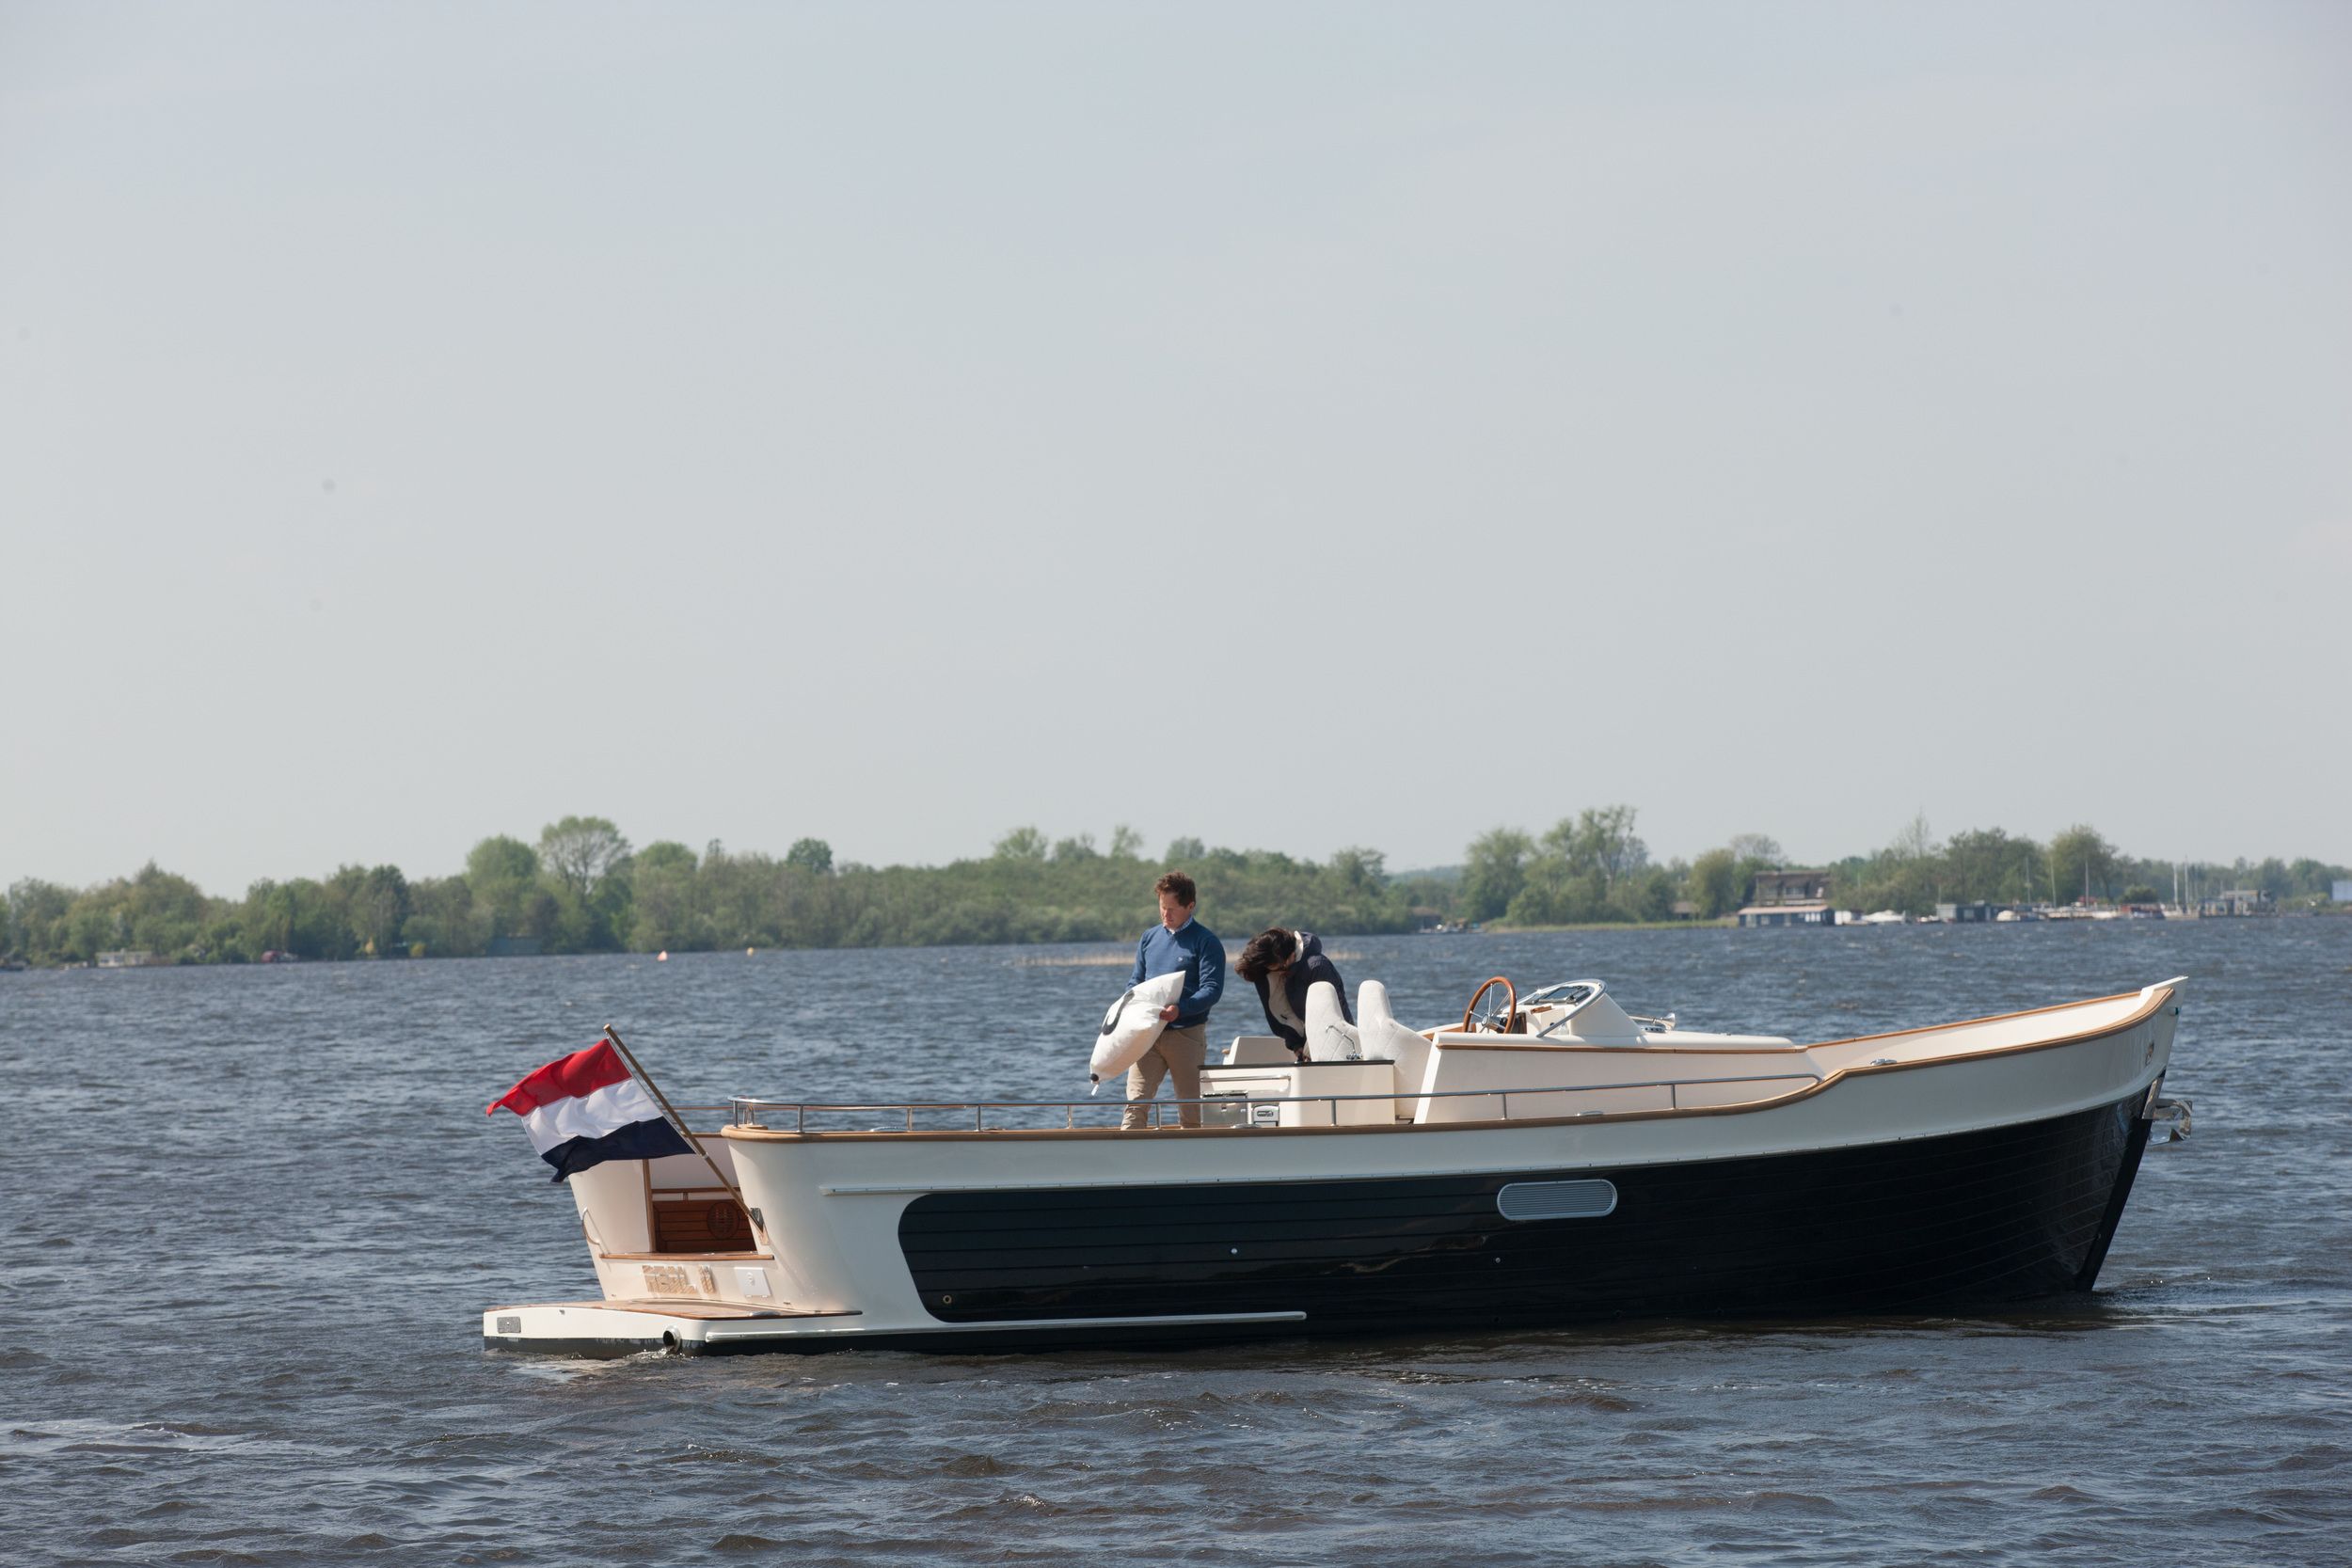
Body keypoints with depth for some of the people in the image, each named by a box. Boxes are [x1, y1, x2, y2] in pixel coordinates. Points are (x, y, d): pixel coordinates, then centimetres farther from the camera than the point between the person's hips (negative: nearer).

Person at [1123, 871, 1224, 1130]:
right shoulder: (1149, 938, 14)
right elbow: (1136, 981, 21)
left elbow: (1212, 989, -11)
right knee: (1136, 1102, -10)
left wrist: (1180, 1009, -27)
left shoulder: (1206, 942, -2)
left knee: (1190, 1110, 4)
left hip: (1187, 1034, -4)